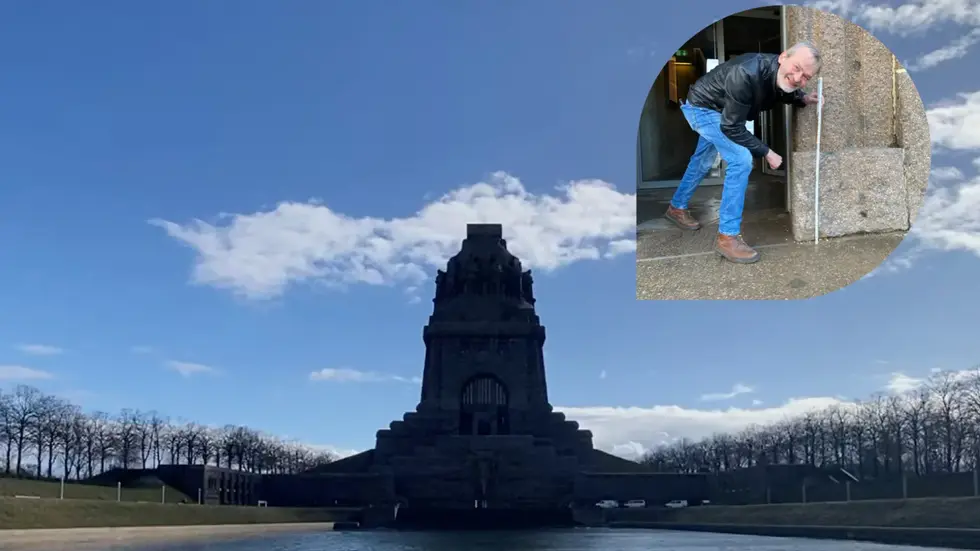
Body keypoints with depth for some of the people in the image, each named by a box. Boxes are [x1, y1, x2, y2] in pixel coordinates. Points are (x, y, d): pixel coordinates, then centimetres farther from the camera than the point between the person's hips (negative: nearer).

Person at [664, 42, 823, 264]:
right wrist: (766, 152, -25)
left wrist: (802, 98, -12)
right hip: (703, 107, -8)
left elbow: (782, 93, 9)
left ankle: (677, 207, 50)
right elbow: (731, 128, -32)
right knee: (741, 160, -20)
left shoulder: (783, 76, -18)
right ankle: (727, 236, -12)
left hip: (717, 109, 8)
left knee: (703, 161, 26)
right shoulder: (747, 75, -41)